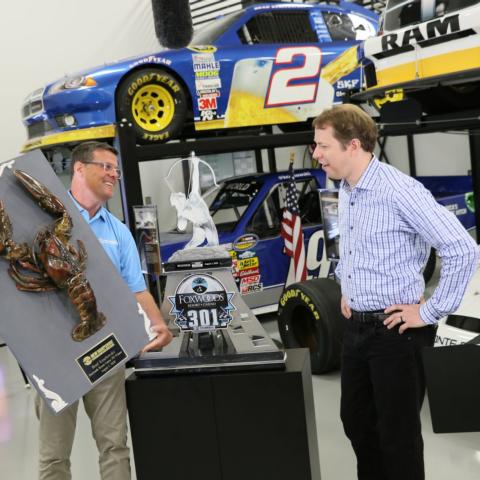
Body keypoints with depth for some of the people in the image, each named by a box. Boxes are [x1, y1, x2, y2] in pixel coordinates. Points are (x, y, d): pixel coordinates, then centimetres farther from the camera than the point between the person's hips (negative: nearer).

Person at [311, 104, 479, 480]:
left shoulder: (400, 191, -20)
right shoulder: (345, 191, 7)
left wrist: (431, 312, -18)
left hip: (395, 331, -8)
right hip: (357, 328, 8)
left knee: (397, 431, 4)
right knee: (356, 420, 19)